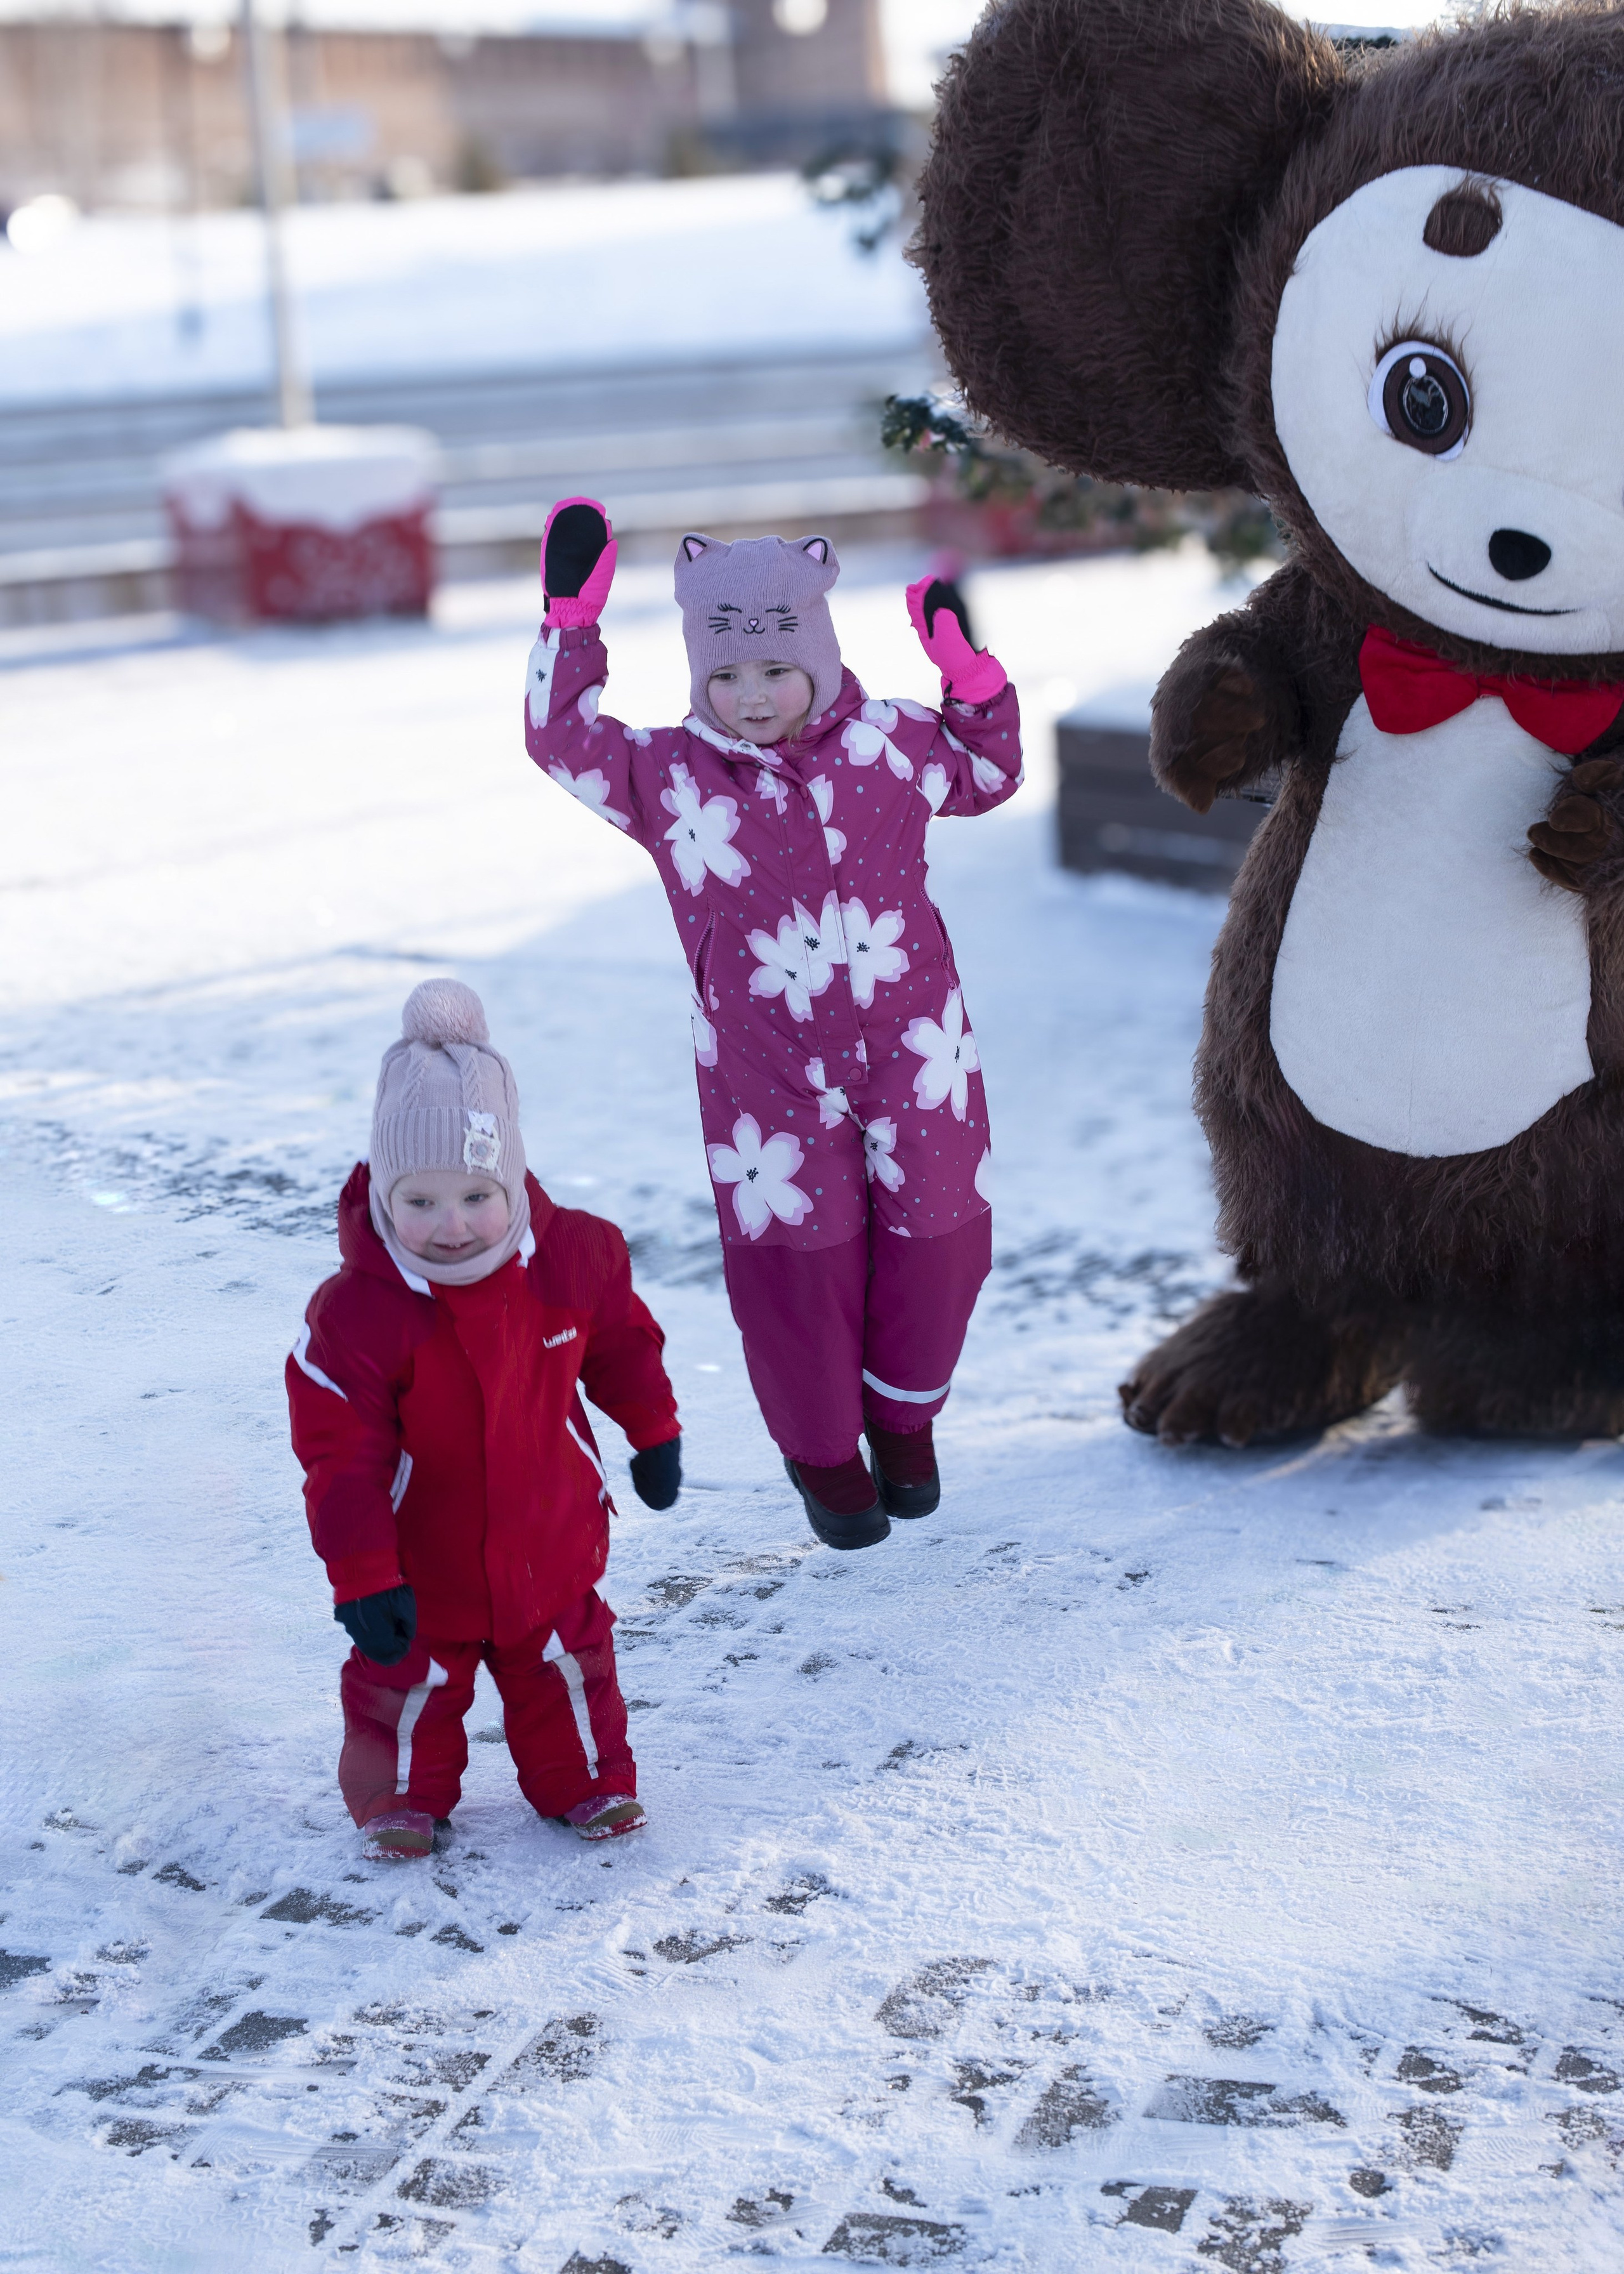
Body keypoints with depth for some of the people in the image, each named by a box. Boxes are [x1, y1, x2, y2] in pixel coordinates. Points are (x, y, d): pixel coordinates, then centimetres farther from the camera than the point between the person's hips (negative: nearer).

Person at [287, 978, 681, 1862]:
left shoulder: (572, 1257, -17)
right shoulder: (356, 1310, -28)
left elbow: (621, 1342, 5)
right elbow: (339, 1456, -23)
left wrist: (654, 1434, 16)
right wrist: (361, 1577, -24)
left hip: (551, 1544, 3)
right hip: (423, 1565, -3)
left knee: (566, 1663, 21)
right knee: (408, 1681, 16)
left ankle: (586, 1780, 44)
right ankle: (403, 1794, 41)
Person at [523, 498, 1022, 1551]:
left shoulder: (896, 744, 1)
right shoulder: (671, 776, -5)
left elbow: (991, 772, 18)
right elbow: (565, 741, -7)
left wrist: (969, 670, 4)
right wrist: (573, 620, -13)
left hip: (914, 1053, 2)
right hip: (769, 1077, -2)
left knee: (935, 1240, 10)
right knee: (797, 1259, 4)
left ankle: (905, 1417, 37)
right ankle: (822, 1450, 28)